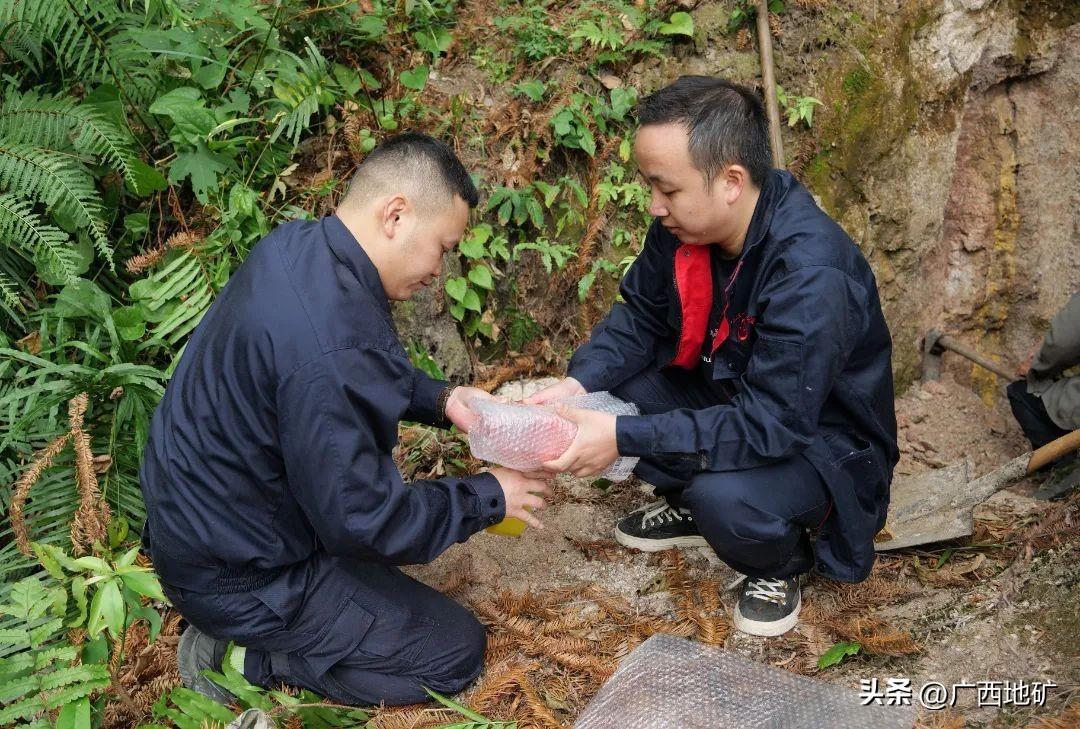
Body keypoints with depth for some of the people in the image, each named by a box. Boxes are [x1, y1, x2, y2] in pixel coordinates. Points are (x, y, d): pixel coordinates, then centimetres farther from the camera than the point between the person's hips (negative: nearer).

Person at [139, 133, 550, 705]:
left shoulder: (298, 247, -6)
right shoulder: (329, 344, -36)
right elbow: (363, 521, -26)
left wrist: (440, 400, -2)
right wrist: (490, 497, -14)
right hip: (235, 577, -9)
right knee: (458, 652, 1)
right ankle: (248, 653, 1)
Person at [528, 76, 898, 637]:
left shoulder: (811, 275, -35)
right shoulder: (684, 223, -14)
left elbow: (770, 426, -35)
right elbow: (639, 317, -2)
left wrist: (624, 438, -38)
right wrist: (578, 384, -22)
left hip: (821, 438, -7)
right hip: (730, 397, 7)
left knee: (723, 497, -36)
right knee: (607, 382, -10)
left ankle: (781, 564, 1)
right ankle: (686, 506, 15)